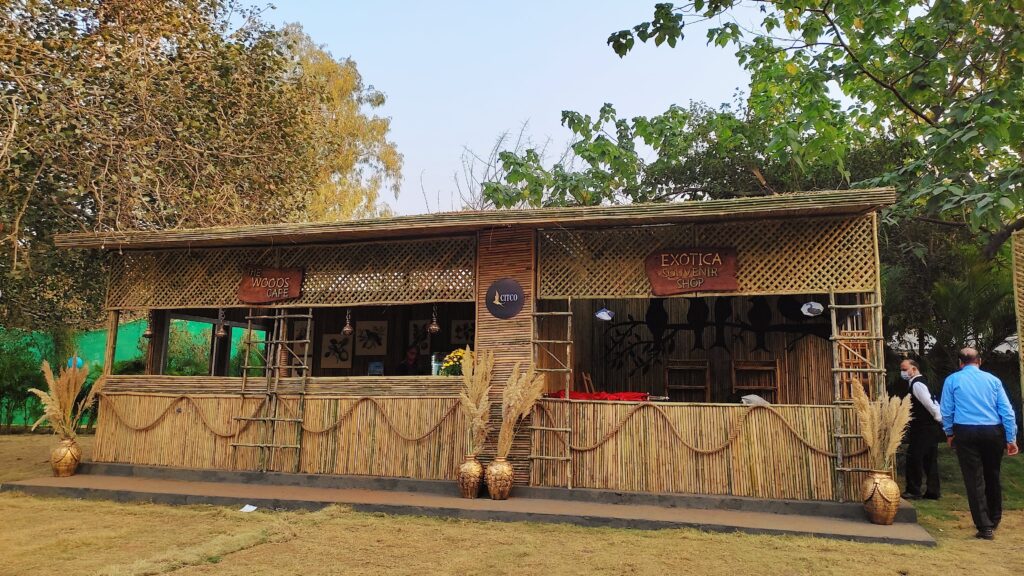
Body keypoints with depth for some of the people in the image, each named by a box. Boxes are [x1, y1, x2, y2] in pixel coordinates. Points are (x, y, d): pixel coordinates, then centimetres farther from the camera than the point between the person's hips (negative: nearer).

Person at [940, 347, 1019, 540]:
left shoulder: (952, 380, 2)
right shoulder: (993, 380, 7)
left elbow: (946, 410, 4)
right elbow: (1007, 411, 4)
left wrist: (949, 433, 17)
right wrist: (1011, 439, 7)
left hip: (966, 432, -3)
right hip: (993, 432, 3)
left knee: (974, 480, 1)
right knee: (992, 477, 19)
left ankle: (985, 527, -2)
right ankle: (994, 520, 33)